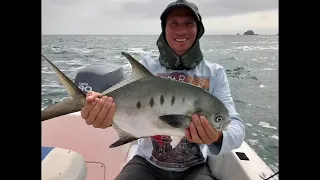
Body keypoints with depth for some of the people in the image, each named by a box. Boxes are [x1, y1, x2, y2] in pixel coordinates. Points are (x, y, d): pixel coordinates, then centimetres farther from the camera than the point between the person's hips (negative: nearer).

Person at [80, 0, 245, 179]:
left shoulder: (215, 73, -6)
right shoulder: (146, 66, -4)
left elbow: (236, 126, -14)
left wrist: (218, 137, -37)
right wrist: (101, 108, -43)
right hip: (147, 164, 0)